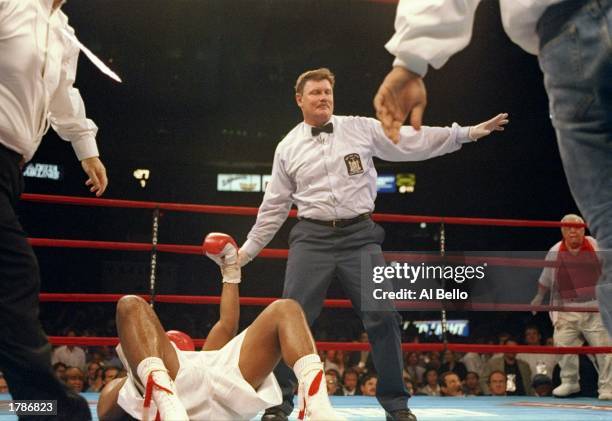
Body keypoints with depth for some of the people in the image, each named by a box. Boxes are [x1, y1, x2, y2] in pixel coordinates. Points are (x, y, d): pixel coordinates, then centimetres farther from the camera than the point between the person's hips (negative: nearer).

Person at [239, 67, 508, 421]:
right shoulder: (288, 148, 8)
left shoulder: (361, 129, 5)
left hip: (360, 236, 0)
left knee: (382, 315, -5)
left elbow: (412, 142, 3)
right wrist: (248, 250, 15)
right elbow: (274, 206, 14)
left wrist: (467, 133, -2)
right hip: (313, 237, 0)